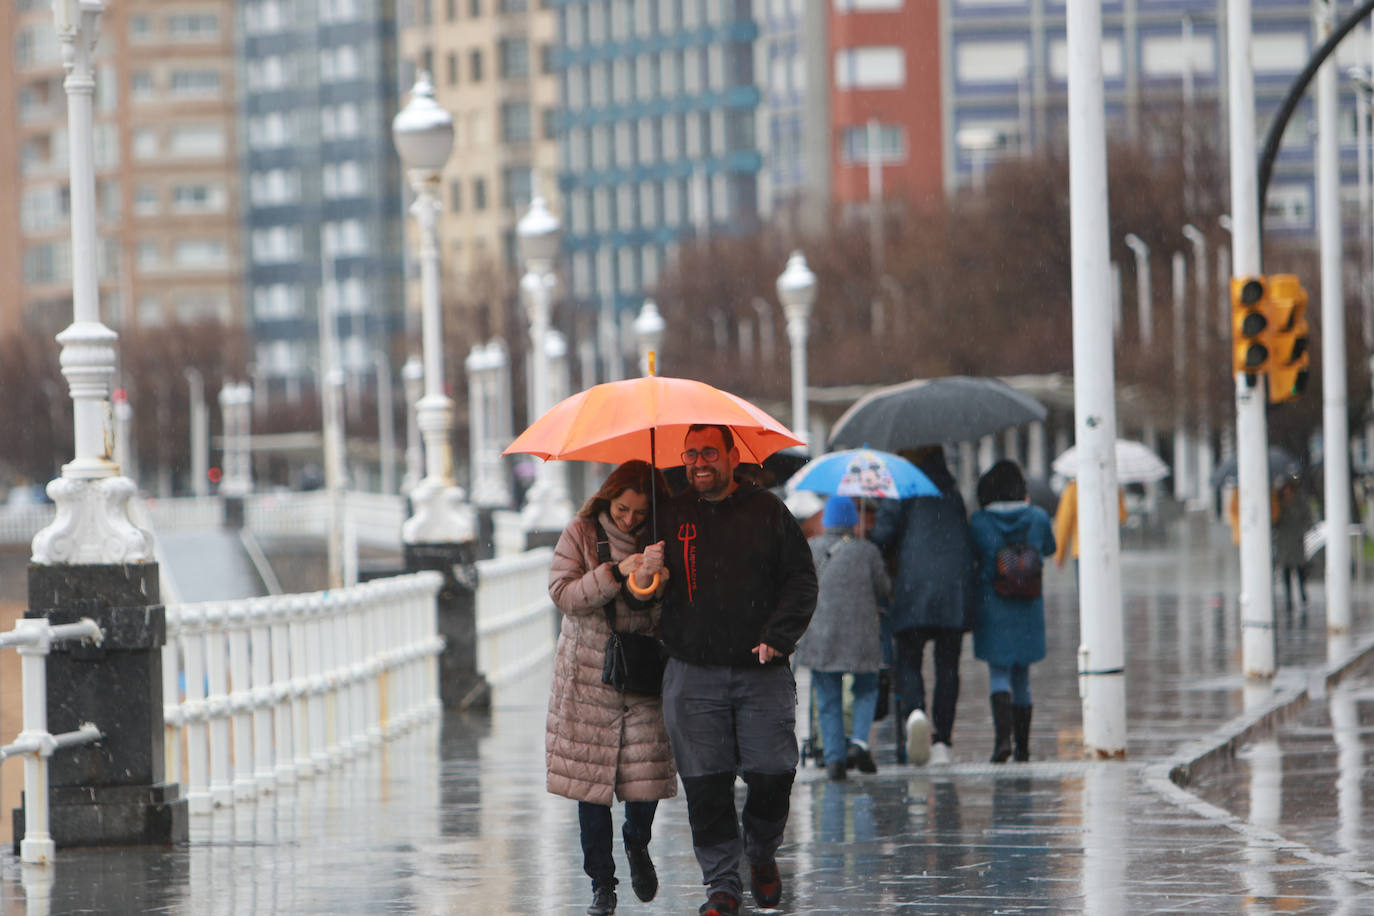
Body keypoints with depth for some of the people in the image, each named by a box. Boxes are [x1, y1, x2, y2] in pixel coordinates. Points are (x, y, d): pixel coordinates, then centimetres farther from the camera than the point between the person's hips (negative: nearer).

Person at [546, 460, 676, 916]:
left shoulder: (661, 541, 1)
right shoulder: (580, 534, -1)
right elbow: (563, 594, -11)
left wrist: (649, 581, -27)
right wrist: (618, 572, -21)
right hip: (589, 675, -1)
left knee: (647, 771, -5)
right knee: (590, 778, -2)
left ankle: (637, 843, 29)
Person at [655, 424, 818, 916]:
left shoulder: (766, 511, 5)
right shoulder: (670, 516, 9)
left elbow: (801, 579, 3)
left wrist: (778, 636, -8)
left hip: (762, 671, -1)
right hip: (693, 674, 1)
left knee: (773, 774, -4)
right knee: (705, 784, -4)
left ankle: (761, 854, 23)